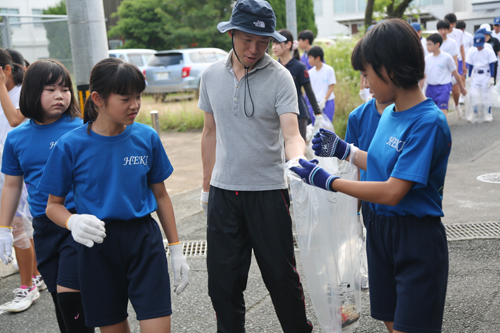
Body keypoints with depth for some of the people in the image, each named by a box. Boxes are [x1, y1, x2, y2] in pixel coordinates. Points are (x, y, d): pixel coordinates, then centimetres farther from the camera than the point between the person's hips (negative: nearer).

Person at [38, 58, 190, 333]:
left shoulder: (147, 138, -2)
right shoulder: (70, 145, -8)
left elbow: (160, 195, 8)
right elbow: (53, 204, 0)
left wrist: (176, 250, 8)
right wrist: (73, 222, -23)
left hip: (143, 240, 1)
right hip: (97, 246, 0)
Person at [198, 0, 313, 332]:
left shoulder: (279, 77, -7)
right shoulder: (212, 75, 5)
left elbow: (291, 134, -17)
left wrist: (297, 162, -40)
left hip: (268, 191, -3)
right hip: (223, 192, 3)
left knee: (282, 276, 5)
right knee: (223, 281, 8)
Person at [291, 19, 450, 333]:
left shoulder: (428, 122, -23)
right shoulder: (389, 113, 2)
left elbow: (393, 191, -26)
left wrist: (327, 181, -19)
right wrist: (344, 150, 15)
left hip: (416, 239, -8)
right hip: (380, 229, 8)